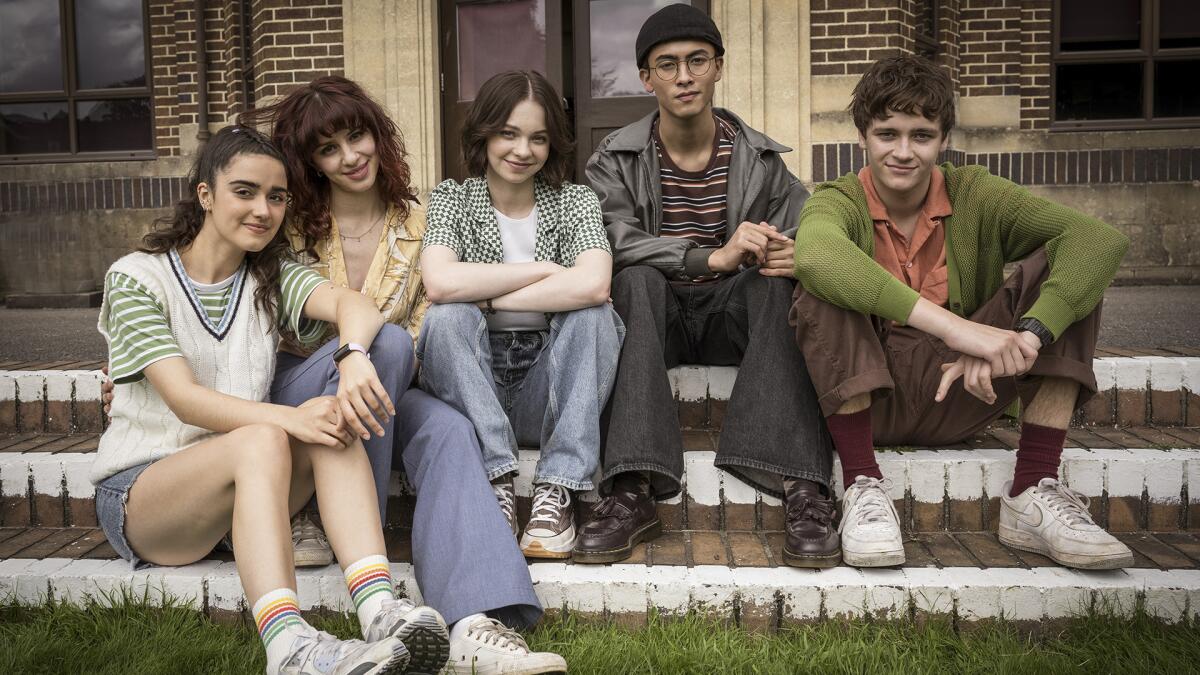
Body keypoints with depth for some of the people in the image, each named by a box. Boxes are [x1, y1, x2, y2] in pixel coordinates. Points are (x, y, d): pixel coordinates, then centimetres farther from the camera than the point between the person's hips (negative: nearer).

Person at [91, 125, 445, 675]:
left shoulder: (270, 279, 8)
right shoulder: (136, 278, -5)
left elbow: (352, 303, -14)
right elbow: (185, 399, -18)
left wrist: (353, 356, -39)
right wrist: (289, 418, -35)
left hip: (243, 484, 4)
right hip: (137, 489, -4)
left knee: (334, 424, -26)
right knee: (261, 439, -35)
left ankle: (379, 609, -43)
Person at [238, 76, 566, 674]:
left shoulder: (418, 224, 7)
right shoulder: (289, 226, 4)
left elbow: (424, 326, 4)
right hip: (291, 391, -1)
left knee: (446, 428, -33)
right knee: (386, 342, -34)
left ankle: (474, 626, -49)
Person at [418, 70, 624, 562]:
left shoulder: (574, 202, 3)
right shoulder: (451, 198, 3)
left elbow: (593, 285, -20)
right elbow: (439, 283, -20)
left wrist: (487, 297, -15)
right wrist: (546, 269, -14)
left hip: (549, 385, 1)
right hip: (473, 383, 0)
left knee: (592, 314, -26)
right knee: (446, 319, -27)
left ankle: (557, 490, -29)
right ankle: (496, 482, -31)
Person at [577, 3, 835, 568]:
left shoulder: (760, 158, 7)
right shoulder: (614, 161, 1)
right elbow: (615, 242, -18)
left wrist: (796, 256, -25)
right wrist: (713, 256, -32)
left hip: (730, 315, 1)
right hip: (655, 317, -1)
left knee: (776, 281, -29)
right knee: (637, 279, -33)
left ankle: (801, 486, -40)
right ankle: (631, 491, -44)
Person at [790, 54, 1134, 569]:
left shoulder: (974, 196, 0)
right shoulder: (838, 201, -7)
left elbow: (1099, 240, -17)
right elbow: (817, 255, -35)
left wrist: (1028, 335, -35)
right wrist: (955, 327, -44)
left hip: (959, 393, 3)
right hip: (867, 403, -2)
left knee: (1059, 268, -13)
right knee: (824, 290, -27)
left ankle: (1033, 493, -19)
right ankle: (864, 487, -23)